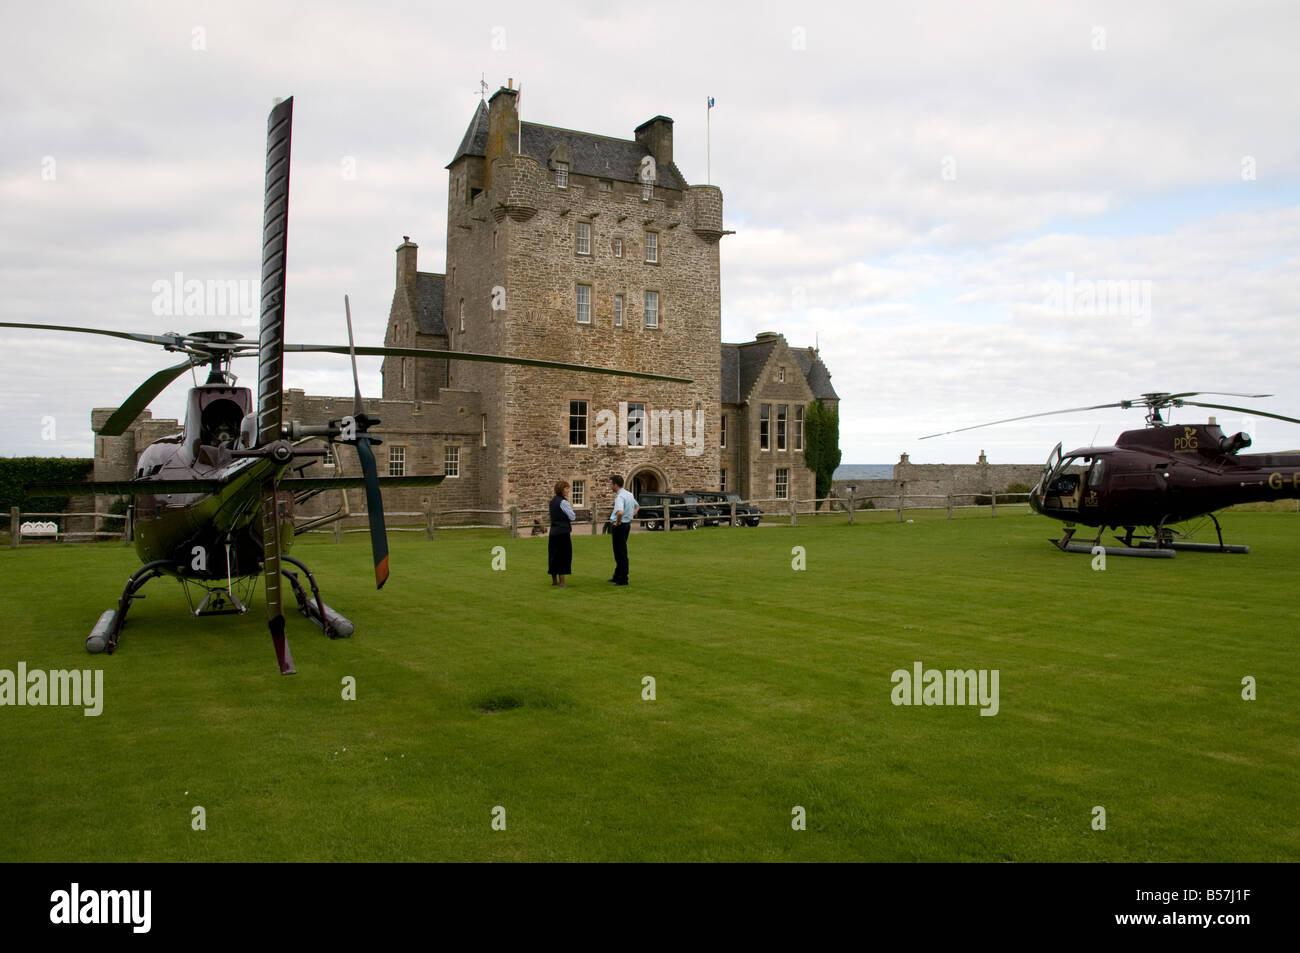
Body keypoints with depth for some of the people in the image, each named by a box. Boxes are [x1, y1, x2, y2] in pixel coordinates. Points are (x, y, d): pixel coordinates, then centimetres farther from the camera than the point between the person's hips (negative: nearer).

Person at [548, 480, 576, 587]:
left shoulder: (553, 501, 13)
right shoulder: (563, 502, -13)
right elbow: (572, 517, -13)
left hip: (553, 532, 8)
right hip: (563, 532, -8)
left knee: (553, 554, 12)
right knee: (564, 554, -2)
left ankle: (554, 580, 20)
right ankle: (561, 581, 0)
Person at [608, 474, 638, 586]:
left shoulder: (619, 497, -20)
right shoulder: (629, 494, 10)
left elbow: (620, 512, -38)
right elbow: (637, 507, 26)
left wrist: (618, 522, -21)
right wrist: (632, 517, 19)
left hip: (619, 526, -10)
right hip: (627, 524, 10)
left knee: (620, 553, -3)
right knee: (620, 552, 18)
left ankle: (623, 580, 2)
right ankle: (617, 576, 28)